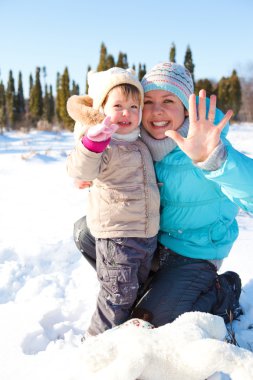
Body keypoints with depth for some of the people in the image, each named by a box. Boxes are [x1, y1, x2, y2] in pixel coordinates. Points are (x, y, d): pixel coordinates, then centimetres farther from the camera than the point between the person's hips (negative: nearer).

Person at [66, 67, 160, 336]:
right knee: (119, 294, -3)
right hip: (116, 235, -8)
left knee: (138, 288, 21)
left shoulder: (139, 144, 13)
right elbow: (80, 170, -34)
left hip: (147, 234, 9)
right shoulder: (104, 146, -15)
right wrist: (93, 142, -49)